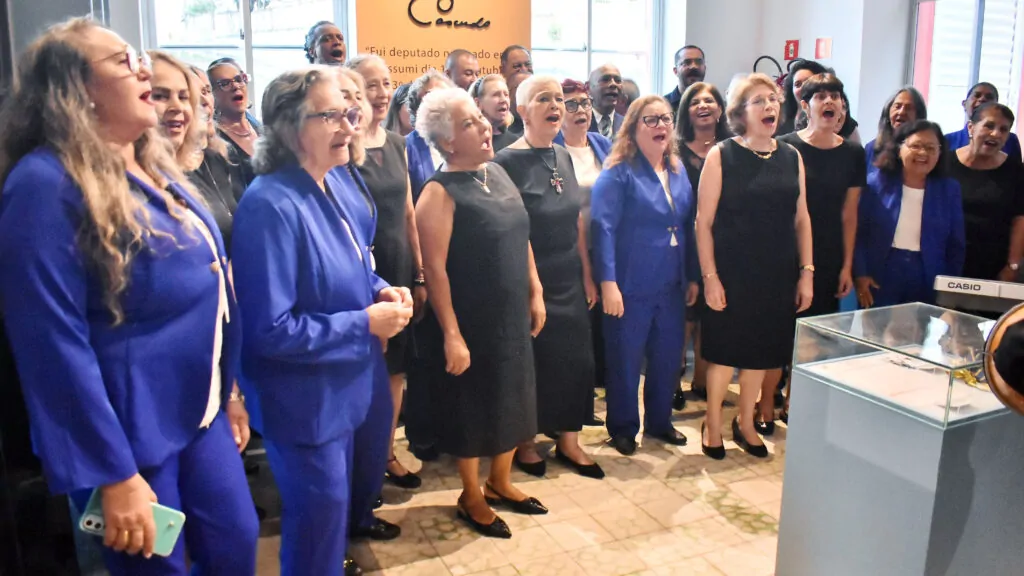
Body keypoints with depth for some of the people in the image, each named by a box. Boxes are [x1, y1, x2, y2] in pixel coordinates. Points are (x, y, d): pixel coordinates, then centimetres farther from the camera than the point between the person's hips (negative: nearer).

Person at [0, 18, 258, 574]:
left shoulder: (153, 166, 8)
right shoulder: (46, 182, -18)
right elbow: (55, 343, -22)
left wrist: (226, 388, 17)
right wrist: (113, 474, -21)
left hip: (199, 414, 8)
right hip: (129, 430, -7)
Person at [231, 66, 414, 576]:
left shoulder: (336, 185, 0)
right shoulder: (270, 205, -27)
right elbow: (269, 330, -28)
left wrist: (383, 291, -4)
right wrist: (364, 323, -24)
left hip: (356, 376, 9)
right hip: (307, 395, -9)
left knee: (363, 467, 32)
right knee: (320, 509, 9)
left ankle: (356, 520, 62)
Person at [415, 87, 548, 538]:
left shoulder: (498, 172, 5)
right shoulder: (440, 192, -17)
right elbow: (435, 269, -20)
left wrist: (535, 292, 10)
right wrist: (451, 335, -21)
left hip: (513, 315, 7)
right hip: (471, 321, -7)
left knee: (512, 399, 18)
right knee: (473, 406, 9)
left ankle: (500, 482, 39)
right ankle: (471, 497, 30)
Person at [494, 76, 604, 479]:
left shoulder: (563, 156, 7)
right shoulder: (507, 162, -13)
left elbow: (577, 220, 11)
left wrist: (587, 275, 11)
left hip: (569, 281, 6)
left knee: (577, 359, 10)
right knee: (529, 364, 6)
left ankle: (568, 441, 27)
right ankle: (523, 442, 26)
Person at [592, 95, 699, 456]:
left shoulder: (678, 170, 11)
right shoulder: (618, 172, -10)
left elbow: (688, 227, 13)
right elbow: (603, 227, -16)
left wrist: (692, 277, 11)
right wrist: (608, 282, -22)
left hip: (672, 286, 6)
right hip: (631, 286, -6)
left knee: (668, 358, 14)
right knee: (625, 361, 7)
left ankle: (659, 421, 33)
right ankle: (623, 428, 24)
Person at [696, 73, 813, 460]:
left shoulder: (791, 157, 6)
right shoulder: (721, 156, -7)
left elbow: (801, 218, 9)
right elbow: (704, 221, -9)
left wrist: (806, 272, 4)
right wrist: (710, 277, -13)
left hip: (778, 274, 4)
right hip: (732, 273, -4)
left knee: (761, 351, 14)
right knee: (725, 351, 6)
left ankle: (745, 423, 33)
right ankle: (713, 423, 26)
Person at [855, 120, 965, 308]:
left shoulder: (949, 189, 5)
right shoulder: (877, 182, -2)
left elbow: (955, 245, 8)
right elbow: (858, 232, -3)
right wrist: (860, 274, -9)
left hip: (927, 284, 2)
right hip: (879, 278, -2)